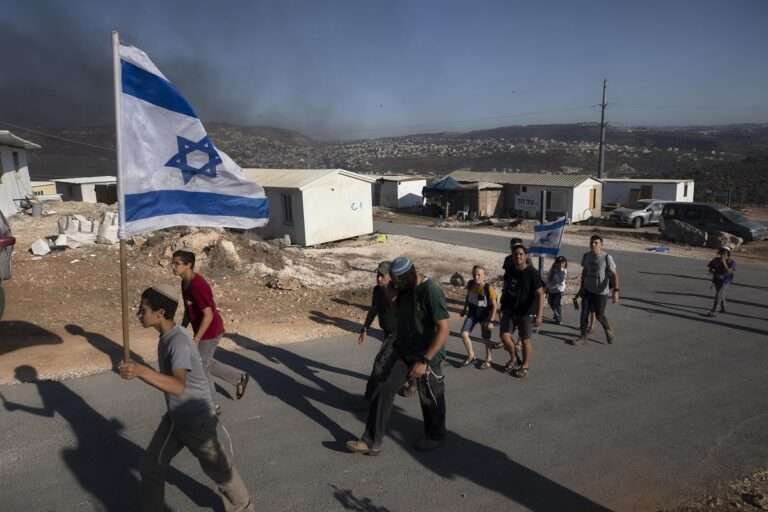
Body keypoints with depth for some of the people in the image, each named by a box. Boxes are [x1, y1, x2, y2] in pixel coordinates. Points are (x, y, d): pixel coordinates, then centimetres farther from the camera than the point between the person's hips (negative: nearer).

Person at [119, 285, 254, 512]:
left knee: (217, 468, 14)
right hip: (175, 417, 8)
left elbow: (178, 387, -49)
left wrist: (141, 370, -61)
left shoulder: (179, 342, -32)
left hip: (197, 422, -8)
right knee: (151, 466, 8)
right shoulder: (167, 336, -3)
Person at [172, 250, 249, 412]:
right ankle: (239, 378, 37)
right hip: (203, 331, 9)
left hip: (210, 332, -9)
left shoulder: (198, 285, -27)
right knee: (207, 363, 23)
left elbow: (208, 315, -26)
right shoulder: (185, 283, 2)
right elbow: (188, 309, 14)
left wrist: (196, 339, -23)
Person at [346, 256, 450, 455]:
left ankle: (435, 437, 40)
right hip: (402, 351, 7)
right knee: (383, 390, -1)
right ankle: (371, 442, 8)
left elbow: (443, 330, -28)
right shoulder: (404, 289, -2)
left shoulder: (431, 292, -26)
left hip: (426, 355, -7)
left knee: (430, 399, 13)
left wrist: (424, 361, -29)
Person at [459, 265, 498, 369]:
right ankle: (471, 356, 18)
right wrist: (465, 309, 16)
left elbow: (494, 306, -19)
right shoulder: (470, 284, -10)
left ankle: (488, 360, 28)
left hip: (484, 315, -5)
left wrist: (491, 321, -21)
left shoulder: (489, 288, -25)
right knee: (464, 334, -3)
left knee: (486, 338, 7)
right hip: (472, 313, 5)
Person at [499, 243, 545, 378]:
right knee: (504, 335, 0)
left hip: (526, 312, -5)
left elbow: (540, 294, -20)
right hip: (509, 310, 5)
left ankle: (525, 366, 25)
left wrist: (539, 314, -27)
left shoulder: (532, 273, -16)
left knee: (525, 340, 5)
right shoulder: (509, 271, 1)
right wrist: (503, 305, 19)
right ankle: (514, 358, 25)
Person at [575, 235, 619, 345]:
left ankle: (609, 331, 34)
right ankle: (583, 337, 12)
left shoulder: (607, 257, -15)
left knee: (599, 316, 6)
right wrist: (581, 286, 17)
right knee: (584, 313, 0)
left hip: (601, 292, -4)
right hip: (588, 290, 4)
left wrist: (616, 290, -27)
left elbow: (614, 275, -18)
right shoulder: (586, 256, 1)